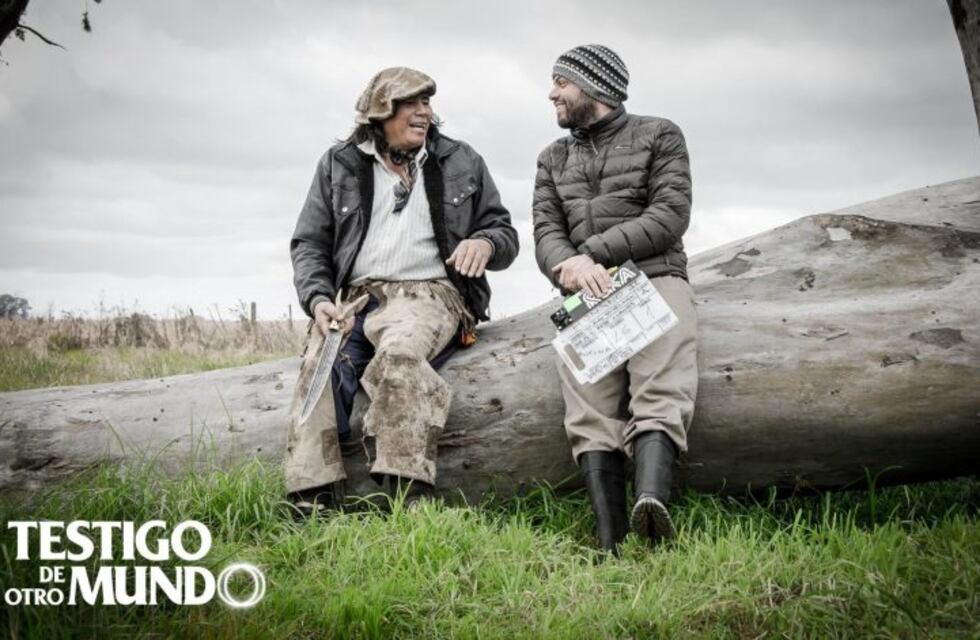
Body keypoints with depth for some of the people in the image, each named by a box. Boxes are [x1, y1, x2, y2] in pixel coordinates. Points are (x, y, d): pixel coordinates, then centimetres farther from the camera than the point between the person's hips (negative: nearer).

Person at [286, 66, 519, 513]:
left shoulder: (461, 163, 17)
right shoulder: (339, 165, 17)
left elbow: (505, 233, 18)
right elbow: (309, 244, 13)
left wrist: (485, 243, -7)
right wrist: (319, 299, -6)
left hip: (429, 293, -1)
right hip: (353, 297, 2)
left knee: (399, 352, -37)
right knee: (320, 367, -31)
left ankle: (409, 496, -43)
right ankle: (312, 506, -33)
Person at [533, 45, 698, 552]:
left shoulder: (659, 136, 14)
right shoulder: (553, 159, 26)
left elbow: (670, 216, 1)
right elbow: (546, 233, 13)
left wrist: (593, 251, -8)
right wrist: (571, 265, -12)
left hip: (655, 279, -2)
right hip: (586, 293, 2)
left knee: (659, 397, -26)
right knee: (591, 417, -19)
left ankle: (651, 503, -48)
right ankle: (610, 546, -33)